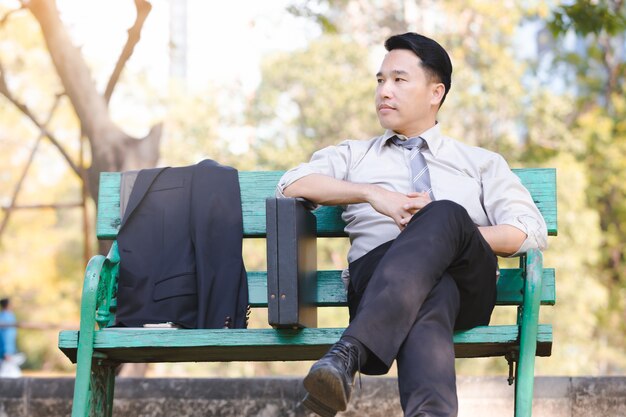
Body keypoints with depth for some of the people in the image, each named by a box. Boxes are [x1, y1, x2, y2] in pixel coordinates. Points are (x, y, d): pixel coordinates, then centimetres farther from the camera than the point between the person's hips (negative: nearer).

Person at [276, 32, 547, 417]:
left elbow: (531, 231, 11)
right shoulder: (353, 156, 32)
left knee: (445, 213, -37)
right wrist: (373, 193, -6)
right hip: (376, 276, 0)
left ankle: (349, 355, -56)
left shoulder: (482, 163, 30)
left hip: (464, 284, 0)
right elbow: (292, 184, 10)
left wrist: (446, 229, -6)